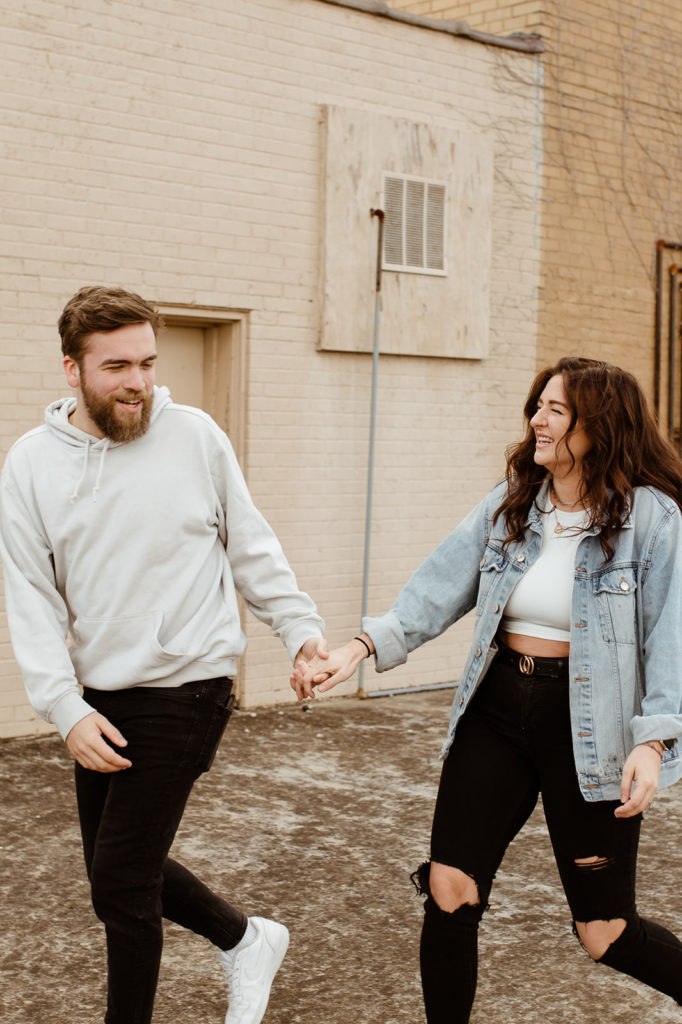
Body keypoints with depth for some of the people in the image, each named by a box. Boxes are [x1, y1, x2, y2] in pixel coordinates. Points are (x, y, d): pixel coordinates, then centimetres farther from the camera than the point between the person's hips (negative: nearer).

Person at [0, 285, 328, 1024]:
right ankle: (244, 941, 39)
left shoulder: (194, 436, -5)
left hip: (186, 691, -4)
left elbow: (252, 549, 6)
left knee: (120, 881, -5)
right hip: (98, 700, 4)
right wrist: (67, 708, -11)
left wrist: (301, 631, 2)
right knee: (119, 864, 16)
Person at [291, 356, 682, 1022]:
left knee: (604, 931, 3)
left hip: (588, 730, -4)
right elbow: (435, 592, 1)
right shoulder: (508, 506, 5)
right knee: (449, 892, 2)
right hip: (496, 710, 4)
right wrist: (357, 649, -11)